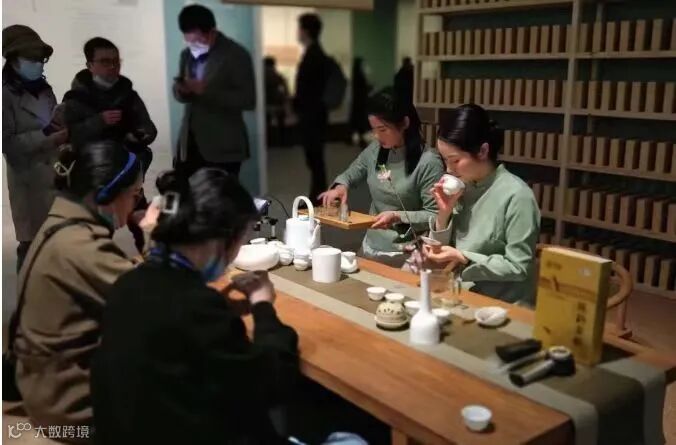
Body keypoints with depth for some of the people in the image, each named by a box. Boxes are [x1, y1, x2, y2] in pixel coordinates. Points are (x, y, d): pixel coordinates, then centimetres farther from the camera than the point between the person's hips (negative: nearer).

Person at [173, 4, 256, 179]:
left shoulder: (236, 55, -8)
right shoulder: (187, 55, 13)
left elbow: (248, 100, -15)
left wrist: (206, 91, -22)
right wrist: (181, 90, -6)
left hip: (222, 146, -6)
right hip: (189, 142, 6)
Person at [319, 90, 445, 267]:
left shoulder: (428, 161, -18)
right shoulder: (375, 150, 1)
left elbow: (435, 216, -16)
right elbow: (351, 173, 18)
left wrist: (398, 217, -27)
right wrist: (340, 186, -4)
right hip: (371, 247, 6)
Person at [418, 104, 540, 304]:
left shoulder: (516, 195, -16)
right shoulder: (463, 187, 4)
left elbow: (518, 268, -16)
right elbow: (443, 249, 7)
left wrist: (462, 258, -22)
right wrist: (444, 213, -8)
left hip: (506, 306, -6)